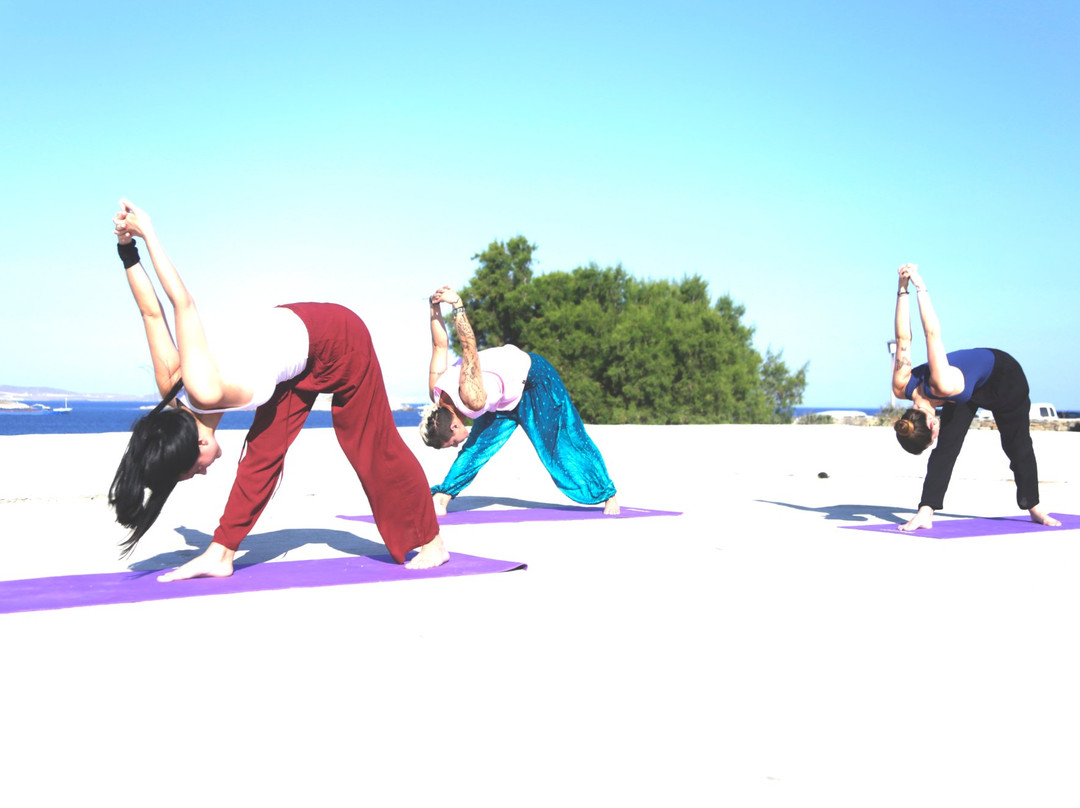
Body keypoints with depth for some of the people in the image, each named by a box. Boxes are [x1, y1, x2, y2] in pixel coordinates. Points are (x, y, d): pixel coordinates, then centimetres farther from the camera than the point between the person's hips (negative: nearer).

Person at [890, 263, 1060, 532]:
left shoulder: (943, 386, -45)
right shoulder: (902, 387, -27)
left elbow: (933, 334, -48)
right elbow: (903, 340, -25)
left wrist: (920, 287, -45)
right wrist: (903, 290, -30)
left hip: (1003, 373, -4)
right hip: (972, 383, 4)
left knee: (1018, 445, 9)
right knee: (945, 448, -11)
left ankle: (1034, 508, 26)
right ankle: (926, 512, -15)